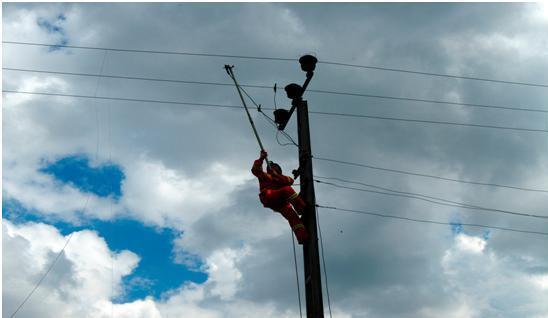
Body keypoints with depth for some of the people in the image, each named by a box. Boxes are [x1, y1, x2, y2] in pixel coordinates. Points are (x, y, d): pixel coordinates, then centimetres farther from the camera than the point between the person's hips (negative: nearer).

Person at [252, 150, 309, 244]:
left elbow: (290, 181, 12)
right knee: (287, 189, -31)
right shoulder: (265, 176, 32)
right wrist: (261, 158, 4)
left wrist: (277, 176, 2)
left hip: (281, 202, 4)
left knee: (292, 215, -22)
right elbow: (255, 170, 12)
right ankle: (302, 208, -40)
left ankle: (302, 236, -39)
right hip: (269, 198, -3)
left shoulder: (282, 178, 37)